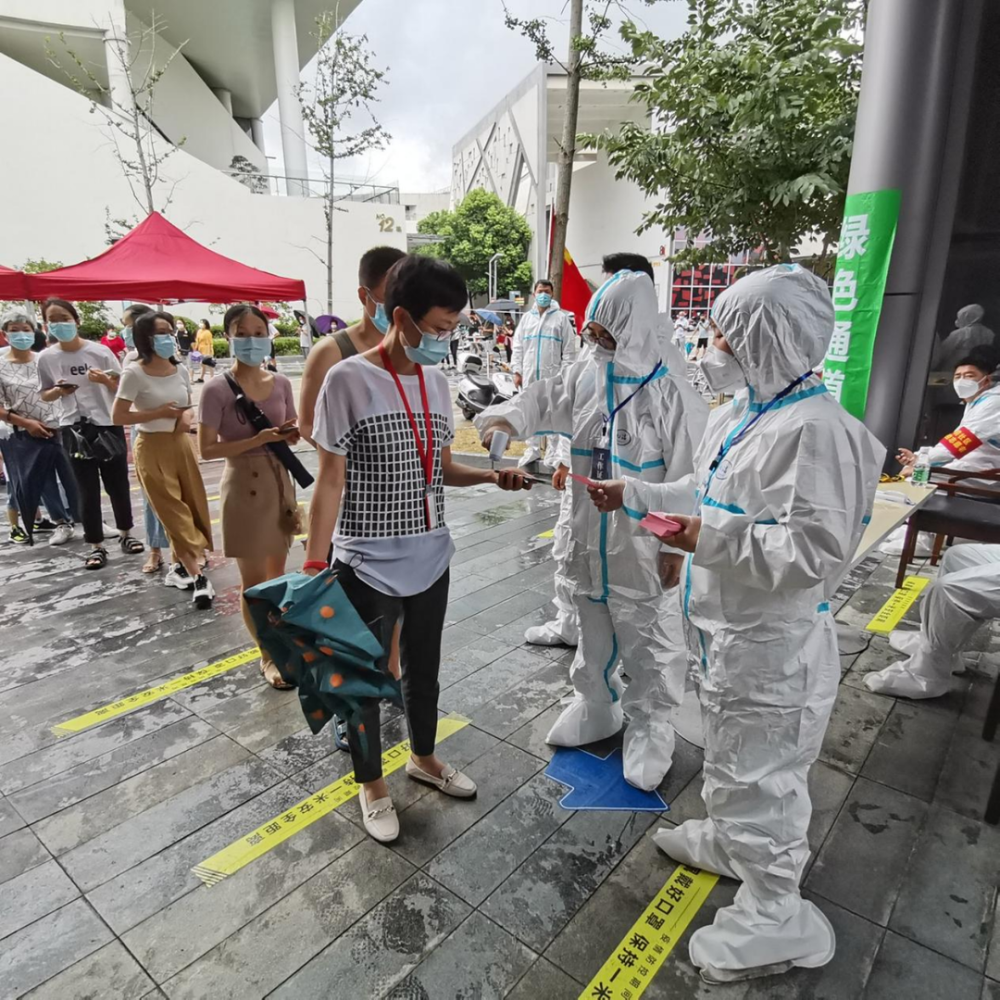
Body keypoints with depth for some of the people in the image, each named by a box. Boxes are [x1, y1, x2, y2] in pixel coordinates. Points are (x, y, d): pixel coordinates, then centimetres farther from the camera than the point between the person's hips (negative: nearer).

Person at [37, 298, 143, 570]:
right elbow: (45, 395, 10)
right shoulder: (46, 358, -1)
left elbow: (122, 387, 0)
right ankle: (97, 546, 14)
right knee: (87, 491, 5)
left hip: (109, 425, -1)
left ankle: (125, 534, 28)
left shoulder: (99, 351, -5)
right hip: (75, 429, 1)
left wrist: (105, 380, -19)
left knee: (118, 484, 9)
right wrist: (59, 391, -11)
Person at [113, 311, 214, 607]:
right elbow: (118, 417, -13)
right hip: (152, 449, -6)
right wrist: (159, 413, -16)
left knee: (193, 508, 7)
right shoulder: (135, 374, -12)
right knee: (174, 512, -5)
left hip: (181, 444, 6)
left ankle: (181, 566, 26)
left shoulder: (180, 370, 4)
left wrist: (187, 416, -5)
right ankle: (197, 576, -4)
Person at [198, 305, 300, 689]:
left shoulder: (281, 384, 1)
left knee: (277, 572, 17)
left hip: (280, 481, 5)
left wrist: (291, 434, -11)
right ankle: (267, 656, 22)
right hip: (244, 485, -5)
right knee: (253, 579, 6)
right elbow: (207, 449, -14)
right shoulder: (218, 390, -12)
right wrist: (259, 439, -23)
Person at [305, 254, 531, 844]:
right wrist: (314, 564, -17)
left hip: (431, 558, 6)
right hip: (367, 567, -6)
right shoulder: (349, 380, -15)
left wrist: (493, 476, -6)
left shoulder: (437, 381, 3)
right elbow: (331, 481, -13)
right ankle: (372, 783, 38)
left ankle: (424, 757, 49)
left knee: (424, 667, 23)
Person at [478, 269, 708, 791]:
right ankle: (596, 705, 43)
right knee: (592, 627, 21)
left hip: (642, 543, -5)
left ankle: (650, 728, 31)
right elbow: (543, 400, 8)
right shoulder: (585, 373, -1)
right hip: (589, 536, 6)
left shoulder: (669, 392, -17)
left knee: (646, 637, 10)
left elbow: (688, 476, -15)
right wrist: (504, 419, -14)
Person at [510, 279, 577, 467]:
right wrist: (517, 371, 3)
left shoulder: (561, 318, 2)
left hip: (553, 375, -3)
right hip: (529, 374, 4)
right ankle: (532, 449, 19)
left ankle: (553, 453, 5)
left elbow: (569, 349, -1)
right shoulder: (526, 317, 12)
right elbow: (518, 347, 11)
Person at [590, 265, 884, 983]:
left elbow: (819, 551, -29)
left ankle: (775, 915, 32)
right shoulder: (740, 413, 4)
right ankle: (730, 839, 54)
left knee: (758, 772, 9)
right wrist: (633, 495, 12)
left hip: (772, 644, -9)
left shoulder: (815, 430, -26)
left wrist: (710, 539, -28)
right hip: (727, 628, 10)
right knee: (729, 754, 28)